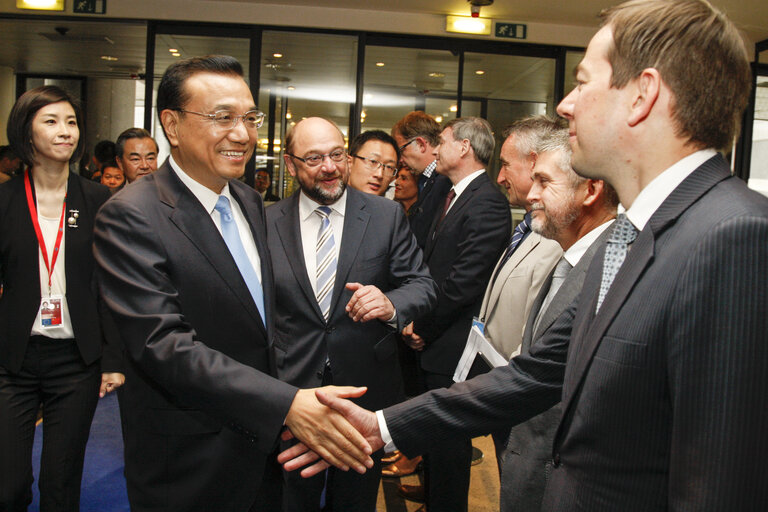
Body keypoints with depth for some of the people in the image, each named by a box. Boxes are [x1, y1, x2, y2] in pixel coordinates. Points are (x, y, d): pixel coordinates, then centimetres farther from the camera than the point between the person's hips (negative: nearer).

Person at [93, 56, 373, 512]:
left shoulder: (251, 202, 5)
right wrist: (286, 404, -34)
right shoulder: (130, 218, -20)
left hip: (263, 438, 7)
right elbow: (164, 345, -27)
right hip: (189, 466, -7)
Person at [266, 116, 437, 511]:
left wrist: (391, 304, -26)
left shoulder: (387, 216, -4)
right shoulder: (267, 222, -2)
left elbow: (423, 285, -4)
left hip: (366, 392, 0)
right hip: (291, 392, 1)